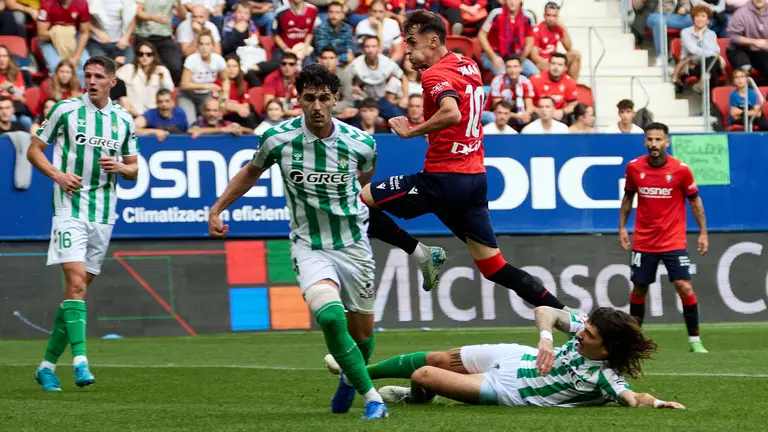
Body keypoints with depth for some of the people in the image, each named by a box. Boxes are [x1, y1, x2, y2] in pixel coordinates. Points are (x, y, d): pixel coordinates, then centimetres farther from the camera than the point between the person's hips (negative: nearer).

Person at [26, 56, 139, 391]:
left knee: (79, 288, 7)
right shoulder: (65, 110, -2)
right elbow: (34, 150, 4)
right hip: (70, 209, -4)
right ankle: (80, 361, -25)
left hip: (103, 215, 4)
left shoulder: (123, 119, 9)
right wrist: (57, 174, -13)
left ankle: (48, 365, 17)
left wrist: (120, 167, -6)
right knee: (76, 280, -19)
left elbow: (134, 169, 17)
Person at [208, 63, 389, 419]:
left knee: (362, 333, 11)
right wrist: (218, 207, 7)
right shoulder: (278, 138, -11)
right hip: (308, 246, -2)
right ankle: (372, 398, -18)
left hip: (353, 246, 2)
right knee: (329, 315, -28)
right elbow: (252, 171, 10)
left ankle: (350, 379, 47)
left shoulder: (361, 143, -10)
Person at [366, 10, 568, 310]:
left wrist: (411, 131, -19)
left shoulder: (435, 74, -11)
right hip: (476, 179, 9)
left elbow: (452, 113, -31)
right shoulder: (469, 66, 14)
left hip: (443, 180, -9)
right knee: (494, 267, 10)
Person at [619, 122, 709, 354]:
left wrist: (703, 232, -1)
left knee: (685, 287, -11)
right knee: (639, 289, 8)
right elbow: (628, 197, 12)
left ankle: (694, 340, 0)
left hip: (673, 241, -2)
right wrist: (622, 226, 6)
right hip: (643, 242, 2)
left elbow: (695, 200, 1)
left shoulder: (681, 169, -10)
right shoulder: (634, 167, -3)